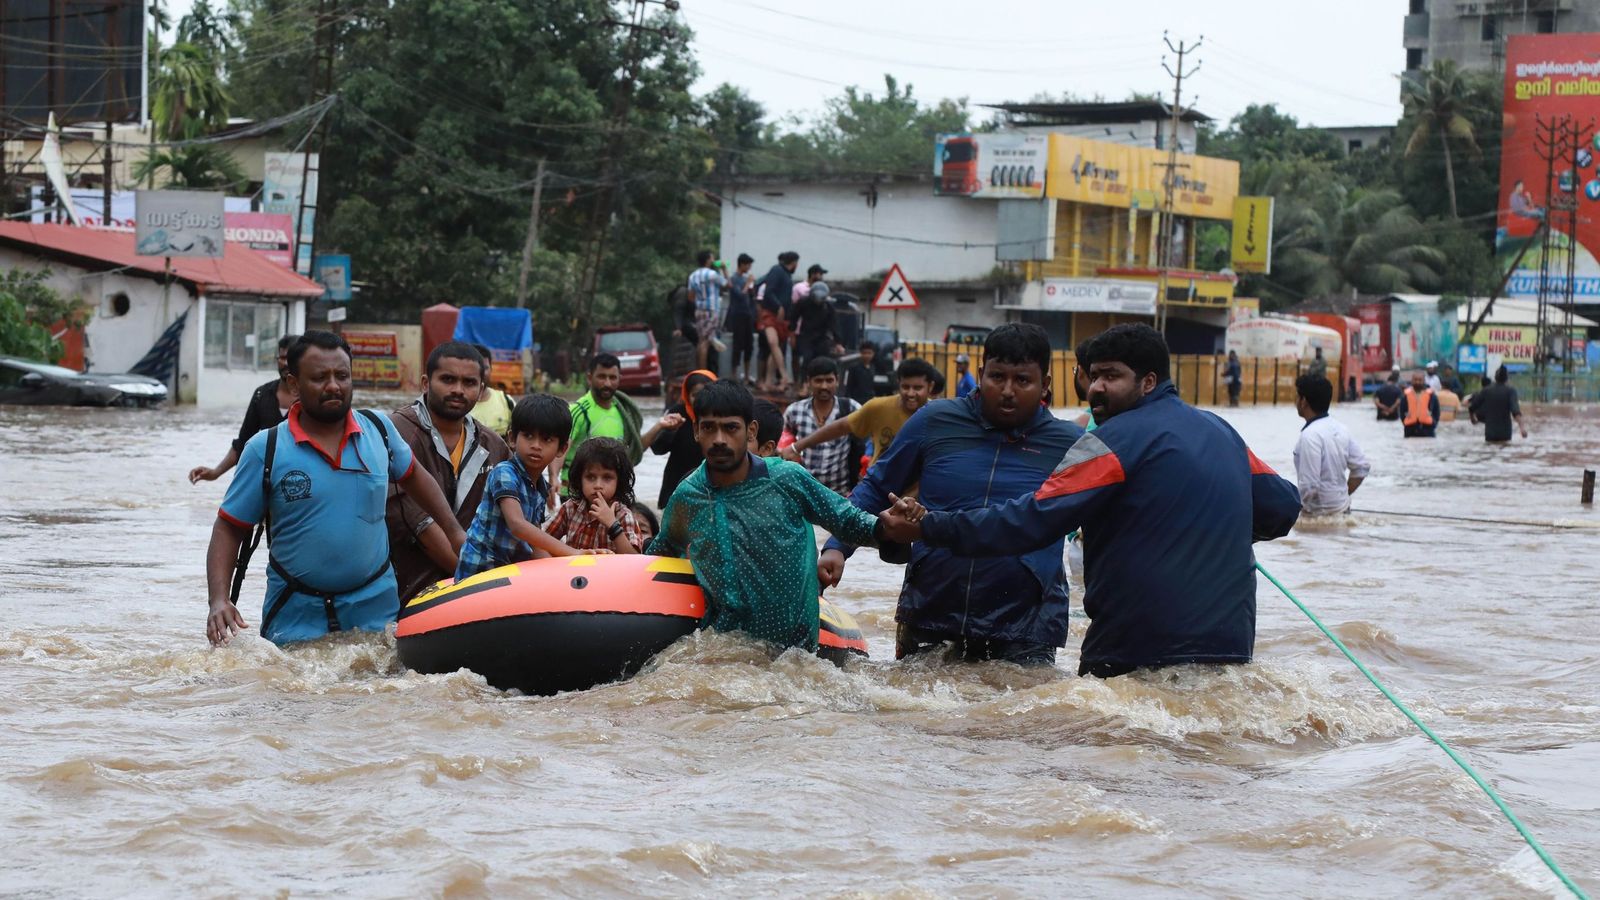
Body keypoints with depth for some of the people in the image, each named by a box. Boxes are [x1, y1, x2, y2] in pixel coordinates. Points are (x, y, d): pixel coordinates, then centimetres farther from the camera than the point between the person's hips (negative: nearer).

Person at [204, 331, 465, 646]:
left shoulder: (378, 428, 2)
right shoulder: (265, 450, -7)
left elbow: (412, 476, 21)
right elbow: (229, 529, -3)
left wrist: (454, 533, 16)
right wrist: (219, 601, -16)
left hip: (375, 609, 2)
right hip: (295, 616, -2)